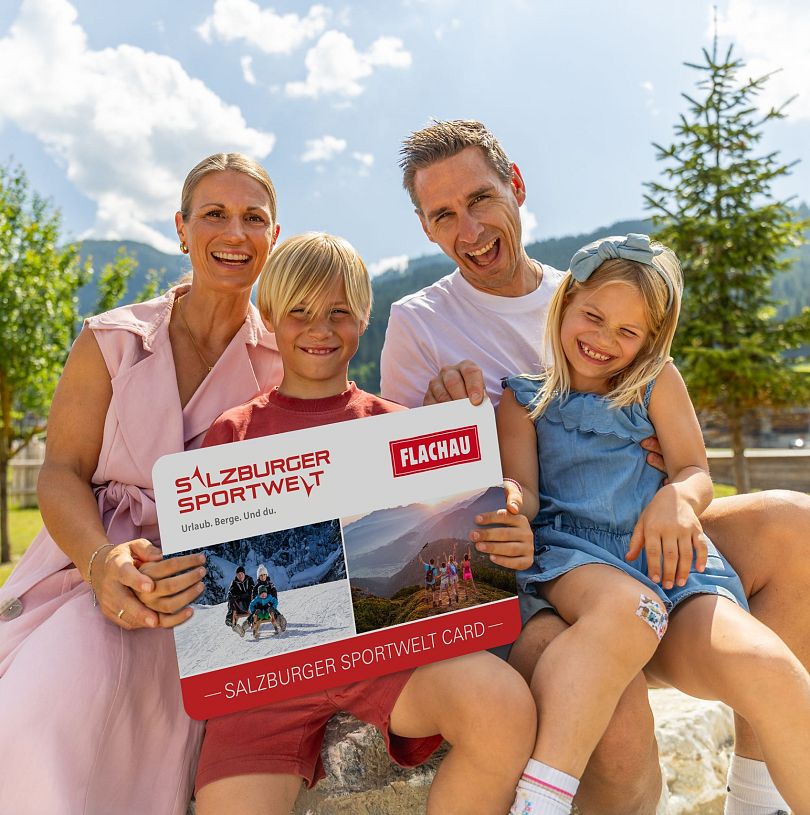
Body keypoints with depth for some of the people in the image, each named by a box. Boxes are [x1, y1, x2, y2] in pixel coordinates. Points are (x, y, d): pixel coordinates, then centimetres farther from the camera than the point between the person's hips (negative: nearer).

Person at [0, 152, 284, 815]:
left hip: (215, 584, -1)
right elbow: (62, 471, 1)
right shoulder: (112, 341, 6)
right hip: (96, 566, 2)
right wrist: (103, 561, -20)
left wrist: (207, 562, -24)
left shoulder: (286, 358, 3)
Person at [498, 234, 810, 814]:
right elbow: (523, 493, 6)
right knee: (628, 605, -39)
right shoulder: (524, 398, 15)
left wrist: (676, 499, -15)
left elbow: (697, 473, 11)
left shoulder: (657, 381, 18)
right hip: (570, 555, -2)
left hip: (664, 554, 2)